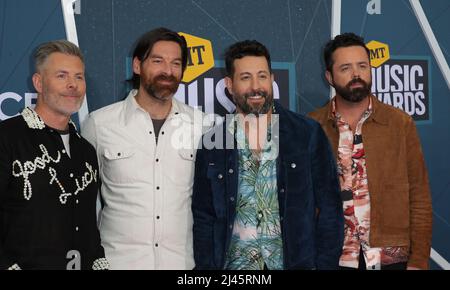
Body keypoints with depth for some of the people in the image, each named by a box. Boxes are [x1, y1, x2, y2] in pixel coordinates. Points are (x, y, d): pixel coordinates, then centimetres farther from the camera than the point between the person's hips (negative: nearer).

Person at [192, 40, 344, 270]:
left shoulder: (309, 134, -3)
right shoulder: (211, 144, 1)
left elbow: (329, 210, -2)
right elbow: (203, 220, 4)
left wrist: (325, 265, -8)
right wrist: (206, 266, -2)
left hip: (297, 260, -1)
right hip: (233, 262, 1)